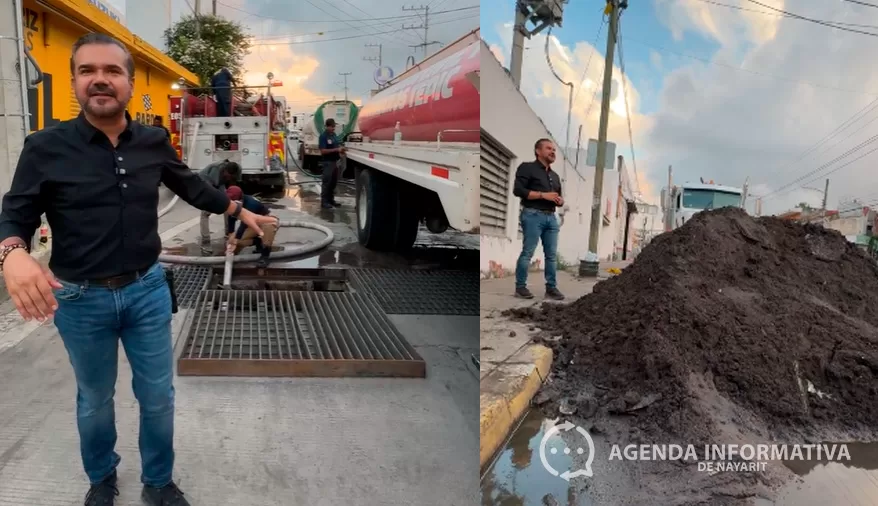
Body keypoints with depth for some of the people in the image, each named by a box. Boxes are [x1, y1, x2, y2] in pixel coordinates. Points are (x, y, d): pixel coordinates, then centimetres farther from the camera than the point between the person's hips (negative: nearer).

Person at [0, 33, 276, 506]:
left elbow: (191, 186, 14)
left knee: (158, 396, 12)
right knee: (94, 400, 19)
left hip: (147, 289, 2)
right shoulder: (46, 147, -11)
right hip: (80, 298, -2)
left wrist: (240, 210, 20)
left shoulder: (154, 141, -2)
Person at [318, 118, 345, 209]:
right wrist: (336, 150, -22)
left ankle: (331, 200, 22)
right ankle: (324, 202, 0)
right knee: (327, 182, -5)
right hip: (327, 162, -8)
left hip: (335, 161, 8)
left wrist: (341, 148, 1)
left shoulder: (334, 135, 11)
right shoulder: (323, 136, -12)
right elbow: (323, 151, -18)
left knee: (334, 182, 12)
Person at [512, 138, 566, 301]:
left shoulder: (555, 176, 25)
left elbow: (559, 198, 30)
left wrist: (560, 200, 4)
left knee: (552, 255, 3)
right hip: (533, 215, -7)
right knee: (527, 252, -7)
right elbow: (518, 190, -10)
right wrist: (543, 195, -13)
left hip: (551, 217, 7)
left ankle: (551, 288, 7)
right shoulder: (527, 167, 2)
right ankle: (520, 287, -1)